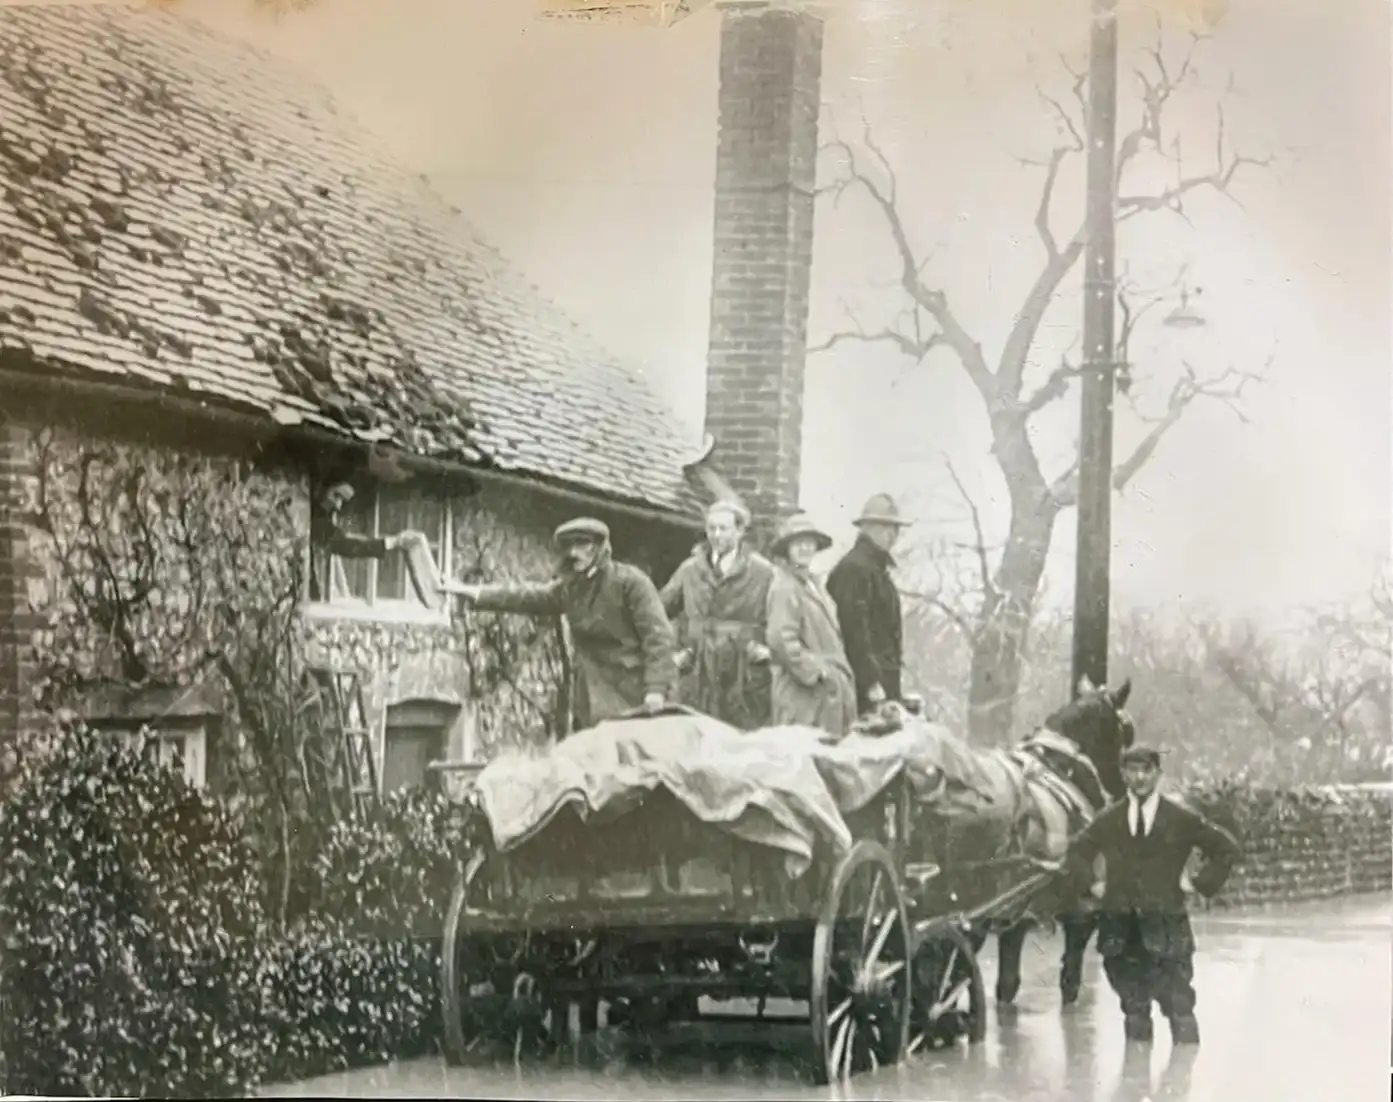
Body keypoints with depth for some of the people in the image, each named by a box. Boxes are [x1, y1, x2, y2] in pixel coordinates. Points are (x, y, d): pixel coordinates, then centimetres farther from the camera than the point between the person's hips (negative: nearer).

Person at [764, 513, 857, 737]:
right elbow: (781, 639, -21)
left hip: (829, 691, 9)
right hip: (802, 693, -9)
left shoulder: (811, 582, 18)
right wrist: (813, 671, -17)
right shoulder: (785, 588, -12)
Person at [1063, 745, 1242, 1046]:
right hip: (1120, 926, 2)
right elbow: (1078, 851, 24)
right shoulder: (1108, 821, 7)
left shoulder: (1182, 820, 0)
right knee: (1133, 1005, 6)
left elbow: (1226, 848, 8)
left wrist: (1201, 885, 2)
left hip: (1166, 925, -2)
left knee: (1178, 1003, -5)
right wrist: (1090, 885, 10)